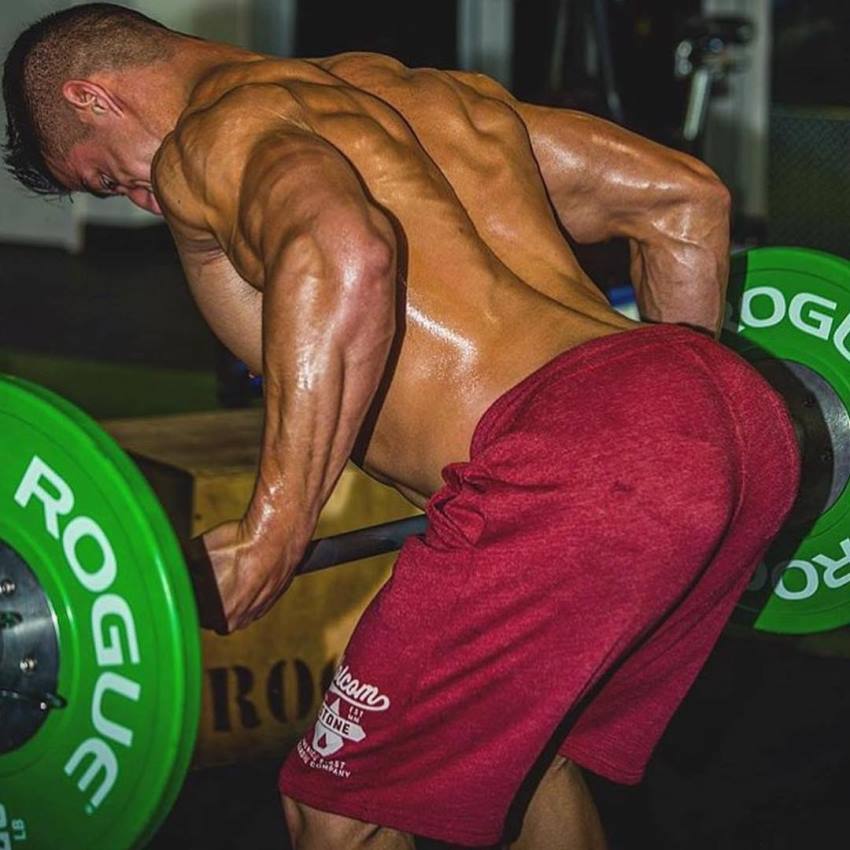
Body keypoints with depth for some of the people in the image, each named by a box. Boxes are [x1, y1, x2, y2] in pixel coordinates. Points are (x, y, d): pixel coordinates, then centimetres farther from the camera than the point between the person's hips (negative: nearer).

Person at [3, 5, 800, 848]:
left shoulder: (207, 138, 3)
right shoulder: (421, 87, 30)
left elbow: (343, 259, -21)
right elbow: (684, 191, 29)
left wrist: (273, 535, -16)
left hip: (575, 466, -9)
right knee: (518, 735, 32)